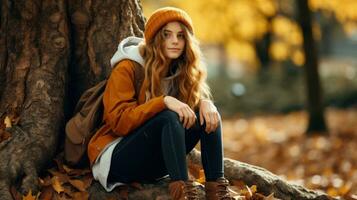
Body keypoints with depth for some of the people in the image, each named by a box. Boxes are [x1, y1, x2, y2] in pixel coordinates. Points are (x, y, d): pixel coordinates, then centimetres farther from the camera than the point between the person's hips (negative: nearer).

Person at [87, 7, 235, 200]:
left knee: (208, 115, -13)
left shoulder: (180, 72, 5)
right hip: (116, 159, -6)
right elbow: (119, 122, -22)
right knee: (169, 117, -31)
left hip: (154, 162, 6)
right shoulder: (127, 69, -14)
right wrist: (163, 102, -32)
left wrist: (204, 102, -22)